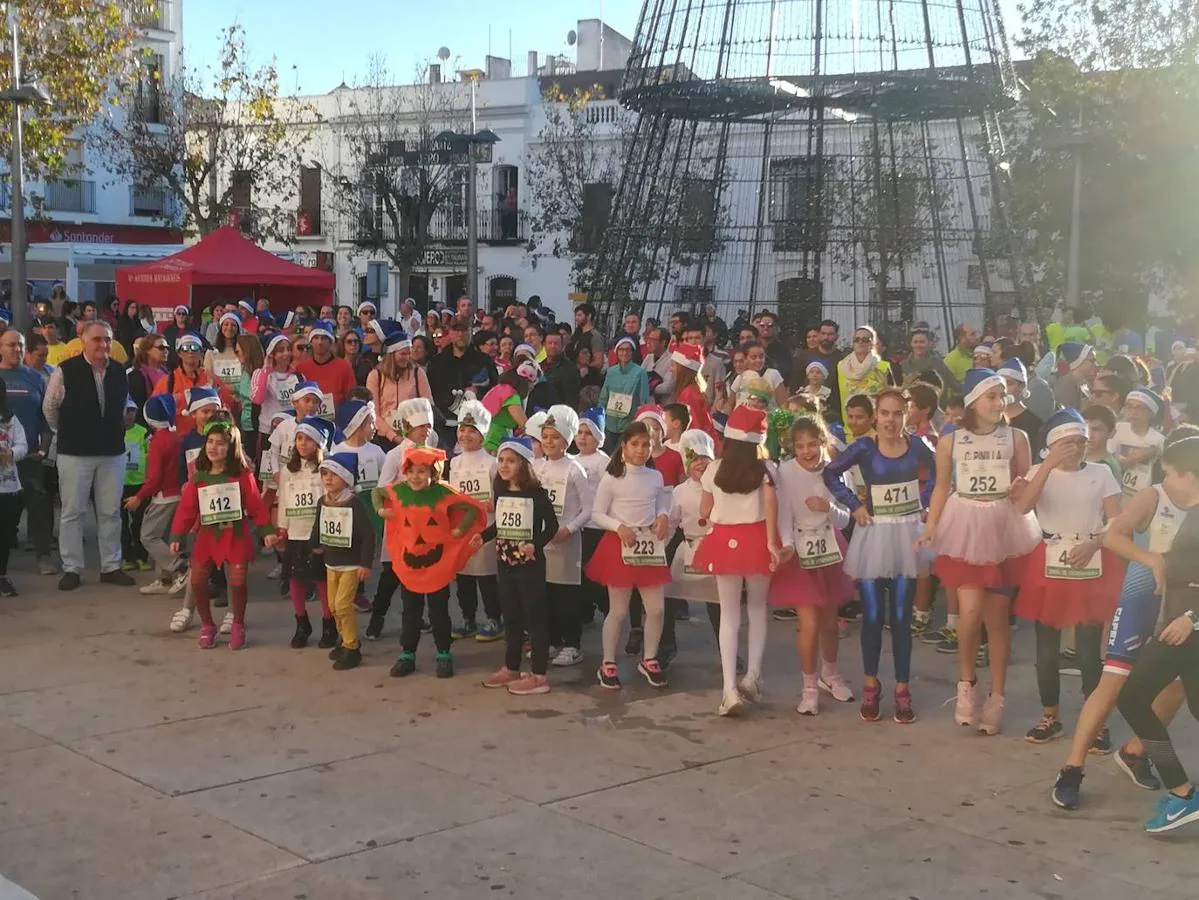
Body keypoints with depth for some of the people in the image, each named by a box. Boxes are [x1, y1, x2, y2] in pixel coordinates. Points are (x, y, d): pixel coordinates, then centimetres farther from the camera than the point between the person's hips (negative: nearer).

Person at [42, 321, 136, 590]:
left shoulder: (120, 371, 3)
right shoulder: (66, 371, -10)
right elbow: (49, 408, 2)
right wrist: (67, 433, 11)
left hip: (112, 452, 4)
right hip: (75, 453, -4)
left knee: (111, 512, 8)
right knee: (72, 512, 3)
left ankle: (111, 567, 17)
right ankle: (71, 569, 11)